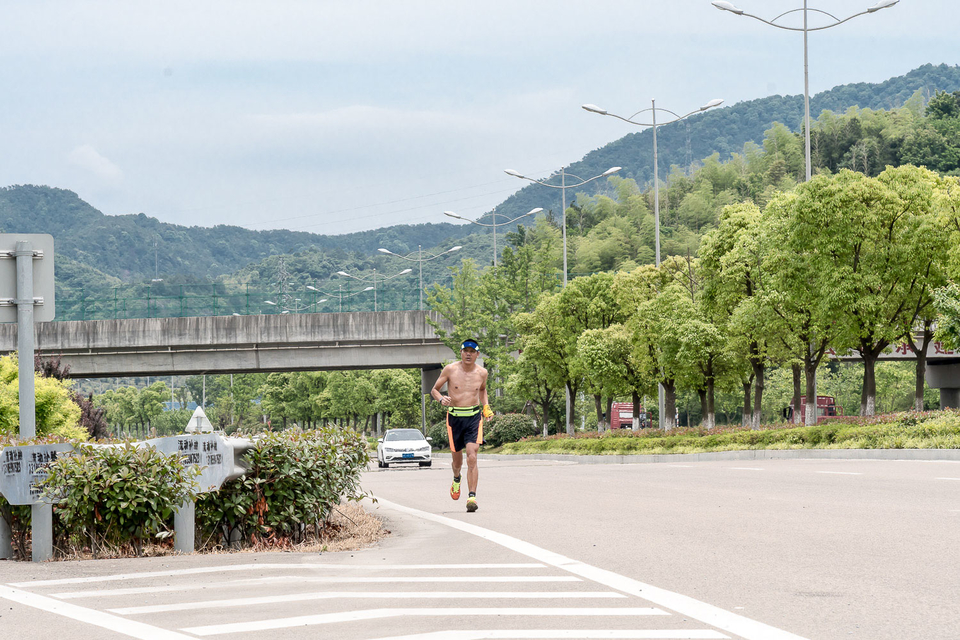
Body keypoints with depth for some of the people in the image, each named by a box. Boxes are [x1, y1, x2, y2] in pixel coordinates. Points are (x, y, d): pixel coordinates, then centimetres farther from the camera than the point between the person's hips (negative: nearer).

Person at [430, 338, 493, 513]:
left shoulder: (482, 372, 2)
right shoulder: (450, 370, -4)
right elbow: (434, 390, 5)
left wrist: (486, 407, 11)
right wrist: (441, 399, -17)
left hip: (474, 417, 0)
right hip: (454, 417, 0)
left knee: (472, 458, -17)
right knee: (457, 460, 11)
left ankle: (472, 497, -20)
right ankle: (456, 479, 47)